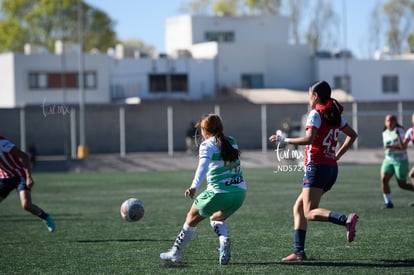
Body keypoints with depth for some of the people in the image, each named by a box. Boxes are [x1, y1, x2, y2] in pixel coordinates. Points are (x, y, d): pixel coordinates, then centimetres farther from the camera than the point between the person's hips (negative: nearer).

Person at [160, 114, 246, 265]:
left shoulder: (207, 145, -6)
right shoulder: (231, 142, 12)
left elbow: (203, 166, -25)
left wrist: (194, 186, -37)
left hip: (218, 193, -6)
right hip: (239, 192, 6)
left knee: (192, 217, 16)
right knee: (217, 218, 30)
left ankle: (175, 253, 22)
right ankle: (225, 243, 2)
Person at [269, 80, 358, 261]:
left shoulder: (316, 114, -8)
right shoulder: (335, 115, 16)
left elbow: (309, 139, -22)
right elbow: (352, 135, 26)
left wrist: (285, 140, -12)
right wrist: (337, 155, 24)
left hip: (316, 166, -8)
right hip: (332, 168, 8)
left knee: (310, 213, -12)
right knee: (299, 207, 13)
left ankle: (346, 220, -33)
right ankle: (299, 251, 7)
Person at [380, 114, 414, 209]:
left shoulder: (400, 131, -11)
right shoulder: (385, 133, 8)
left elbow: (403, 147, -19)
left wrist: (391, 146, -27)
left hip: (401, 161, -5)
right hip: (389, 160, 5)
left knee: (402, 185, 0)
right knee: (383, 179, -16)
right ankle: (388, 202, -10)